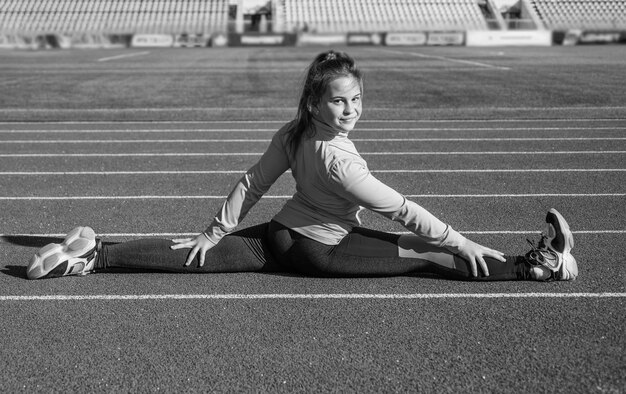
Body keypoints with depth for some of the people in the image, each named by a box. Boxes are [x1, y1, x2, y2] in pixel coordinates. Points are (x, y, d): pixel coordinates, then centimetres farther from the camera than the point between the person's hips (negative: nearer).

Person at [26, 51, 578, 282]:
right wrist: (462, 242, -13)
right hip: (320, 251, -8)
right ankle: (535, 267, -8)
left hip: (282, 235, 8)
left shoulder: (292, 134, -2)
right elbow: (400, 208, -21)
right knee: (429, 254, -9)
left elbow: (253, 183, 3)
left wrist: (217, 230, 11)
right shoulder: (335, 157, -26)